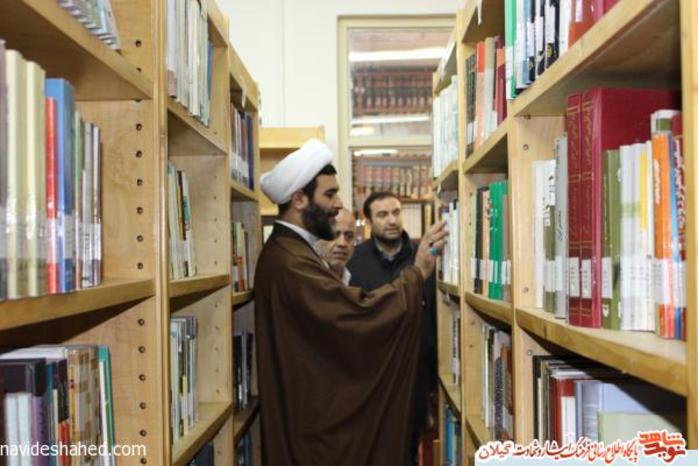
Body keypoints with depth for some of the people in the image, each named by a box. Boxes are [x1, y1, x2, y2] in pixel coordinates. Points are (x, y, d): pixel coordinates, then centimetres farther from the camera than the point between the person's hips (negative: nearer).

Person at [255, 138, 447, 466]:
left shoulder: (290, 251, 12)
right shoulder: (290, 261, -24)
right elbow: (360, 316, -28)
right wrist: (416, 273, -19)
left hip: (316, 407, 11)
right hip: (313, 417, -11)